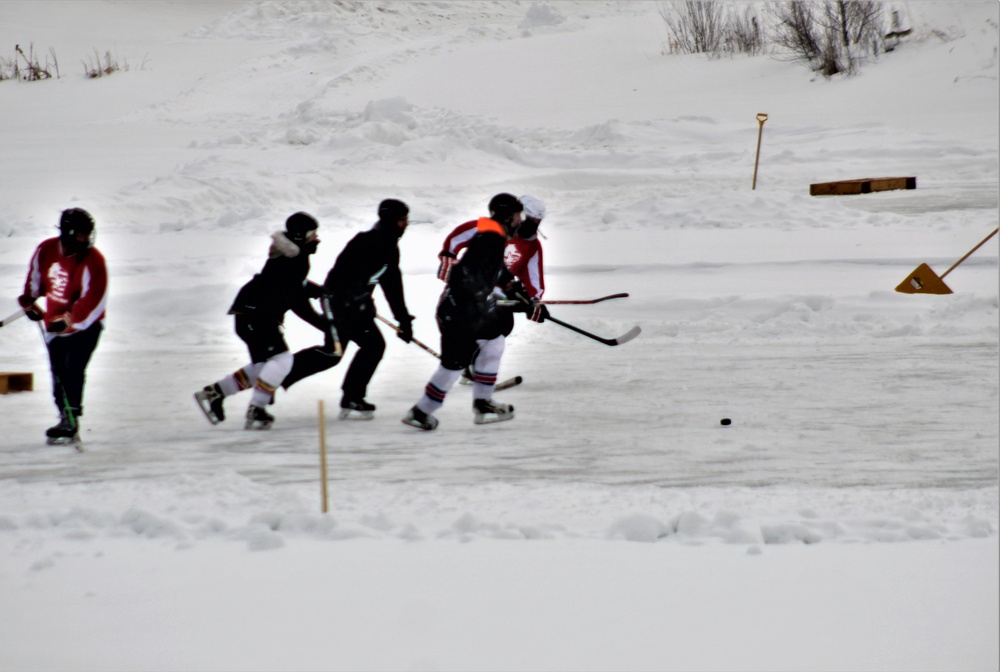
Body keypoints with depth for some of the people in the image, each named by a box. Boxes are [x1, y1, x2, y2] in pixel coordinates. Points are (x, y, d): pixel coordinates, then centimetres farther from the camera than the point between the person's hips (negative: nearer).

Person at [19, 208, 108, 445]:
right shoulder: (46, 250, -5)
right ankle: (66, 419, 18)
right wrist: (29, 299, 12)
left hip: (85, 325, -5)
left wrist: (69, 320, -32)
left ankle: (71, 422, -16)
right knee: (58, 372, 7)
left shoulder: (92, 261, -21)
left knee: (73, 369, -17)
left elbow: (93, 299, -26)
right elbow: (36, 276, 17)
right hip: (55, 323, 5)